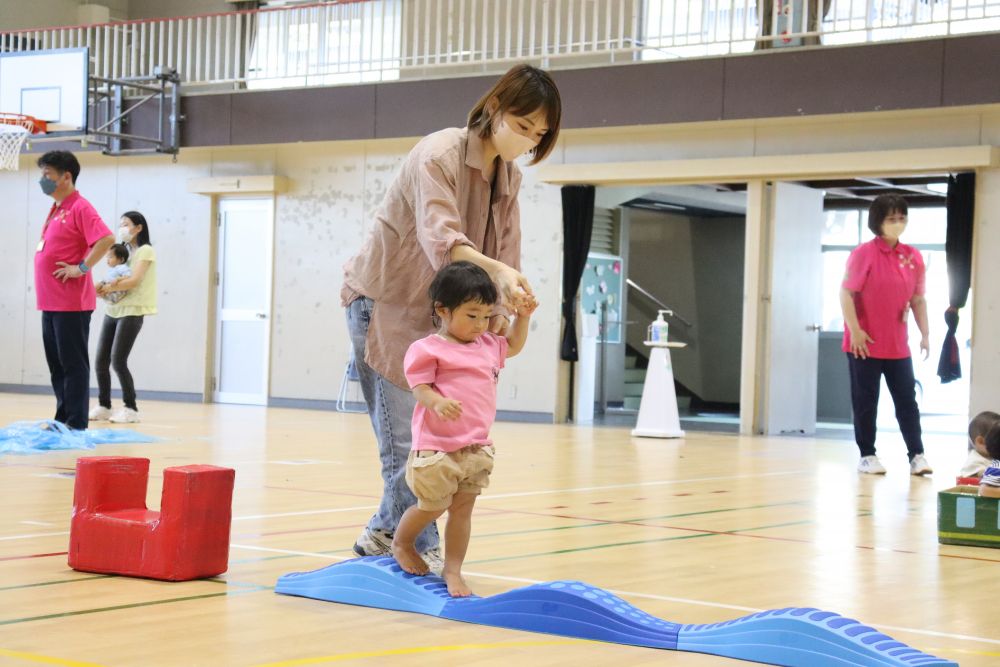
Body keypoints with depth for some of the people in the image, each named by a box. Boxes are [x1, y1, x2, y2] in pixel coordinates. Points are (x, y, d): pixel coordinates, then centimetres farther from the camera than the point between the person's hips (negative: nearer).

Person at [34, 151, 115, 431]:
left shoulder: (80, 208, -11)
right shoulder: (56, 210, 17)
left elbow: (106, 239, -24)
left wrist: (81, 268, -20)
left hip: (71, 303, -9)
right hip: (50, 302, 9)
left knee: (73, 364, -6)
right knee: (56, 364, 12)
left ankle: (76, 426, -3)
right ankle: (62, 421, 18)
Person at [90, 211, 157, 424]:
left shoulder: (145, 251, -3)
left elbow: (134, 280, -15)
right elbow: (116, 281, 13)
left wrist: (108, 288, -18)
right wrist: (103, 289, -8)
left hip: (132, 312, -7)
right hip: (113, 310, 7)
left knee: (118, 361, -13)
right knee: (101, 360, 2)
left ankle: (131, 409, -4)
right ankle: (103, 406, 12)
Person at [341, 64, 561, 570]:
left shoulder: (508, 178, 4)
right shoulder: (439, 155, -21)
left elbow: (505, 256, -1)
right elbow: (440, 238, -37)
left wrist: (499, 319, -18)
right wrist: (499, 271, -54)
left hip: (438, 316, 8)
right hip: (383, 304, -8)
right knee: (405, 439, -9)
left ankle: (382, 535, 23)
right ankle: (424, 551, -3)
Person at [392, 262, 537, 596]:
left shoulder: (487, 346, 14)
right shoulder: (428, 350, -9)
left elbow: (513, 345, 33)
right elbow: (420, 388, -14)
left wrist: (522, 316, 18)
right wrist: (437, 402, -35)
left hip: (476, 447, 6)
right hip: (437, 448, -6)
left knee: (462, 508, 5)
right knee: (432, 506, 6)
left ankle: (453, 570, 11)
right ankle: (401, 543, 34)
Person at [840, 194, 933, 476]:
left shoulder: (913, 257, 6)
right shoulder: (864, 253, -8)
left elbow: (918, 299, 11)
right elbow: (846, 293, -11)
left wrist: (925, 334, 5)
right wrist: (855, 330, -17)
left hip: (898, 345, 4)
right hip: (865, 344, -4)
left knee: (907, 400, 4)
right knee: (865, 401, 3)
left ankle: (917, 456, 8)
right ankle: (867, 456, 13)